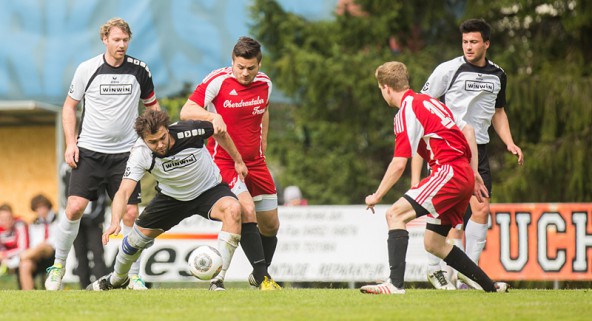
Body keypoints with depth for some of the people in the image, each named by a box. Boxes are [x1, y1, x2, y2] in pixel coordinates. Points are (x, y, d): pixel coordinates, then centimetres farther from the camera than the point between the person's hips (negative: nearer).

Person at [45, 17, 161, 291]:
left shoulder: (139, 70, 2)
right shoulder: (87, 69, -2)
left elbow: (152, 105, 16)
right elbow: (69, 105, 8)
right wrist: (71, 143, -2)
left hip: (124, 153, 1)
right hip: (89, 151, -1)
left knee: (130, 214, -5)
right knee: (74, 208, -12)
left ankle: (133, 276, 5)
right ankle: (58, 266, 5)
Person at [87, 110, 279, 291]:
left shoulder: (189, 131, -31)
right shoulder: (140, 154, -29)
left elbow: (219, 132, -7)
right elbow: (124, 192, -36)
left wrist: (238, 160, 1)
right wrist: (115, 222, -54)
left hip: (209, 189, -2)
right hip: (171, 197, 2)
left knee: (232, 209, -33)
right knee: (139, 236, 7)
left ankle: (218, 281, -31)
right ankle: (117, 279, 43)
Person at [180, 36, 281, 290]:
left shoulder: (264, 84, 4)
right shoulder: (218, 81, -13)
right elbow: (186, 111, -16)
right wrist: (213, 116, -34)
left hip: (255, 162, 6)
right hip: (224, 161, -6)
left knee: (270, 225, 9)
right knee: (247, 210, -27)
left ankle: (259, 274, 32)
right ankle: (262, 275, -21)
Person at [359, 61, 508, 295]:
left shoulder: (406, 112, -8)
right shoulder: (428, 101, 20)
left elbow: (399, 164, -13)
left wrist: (377, 196, -3)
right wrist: (474, 174, 29)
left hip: (449, 172, -9)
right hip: (465, 174, 9)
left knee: (396, 214, -17)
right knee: (433, 243, 16)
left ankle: (395, 283, -32)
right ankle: (491, 286, 22)